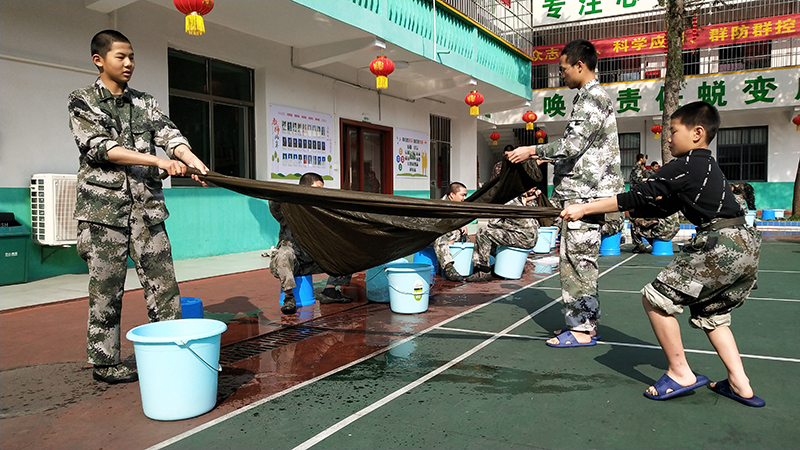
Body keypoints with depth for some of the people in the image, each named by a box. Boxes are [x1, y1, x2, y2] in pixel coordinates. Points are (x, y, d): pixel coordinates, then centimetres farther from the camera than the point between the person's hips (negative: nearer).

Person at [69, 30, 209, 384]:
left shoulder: (144, 103, 16)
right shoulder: (82, 101, 3)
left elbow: (168, 133, 0)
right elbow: (100, 147, -11)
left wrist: (190, 158, -22)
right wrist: (158, 161, -21)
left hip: (147, 205, 4)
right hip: (104, 206, -4)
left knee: (163, 280, 1)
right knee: (106, 286, 1)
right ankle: (105, 362, 13)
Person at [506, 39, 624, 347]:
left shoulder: (593, 98, -11)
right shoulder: (590, 97, 22)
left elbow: (574, 143, -20)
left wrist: (534, 151, -12)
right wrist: (544, 158, 22)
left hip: (584, 194, -11)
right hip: (581, 193, 11)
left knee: (577, 259, -7)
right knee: (577, 259, 12)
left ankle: (581, 328, 0)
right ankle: (585, 322, 20)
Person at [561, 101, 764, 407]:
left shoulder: (684, 166, -5)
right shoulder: (708, 166, 22)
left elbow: (638, 198, -7)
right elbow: (663, 207, 28)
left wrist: (584, 209, -5)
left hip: (720, 245, -10)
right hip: (747, 244, 10)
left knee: (656, 298, -2)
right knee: (710, 313, 24)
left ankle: (680, 374, 6)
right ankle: (740, 385, 20)